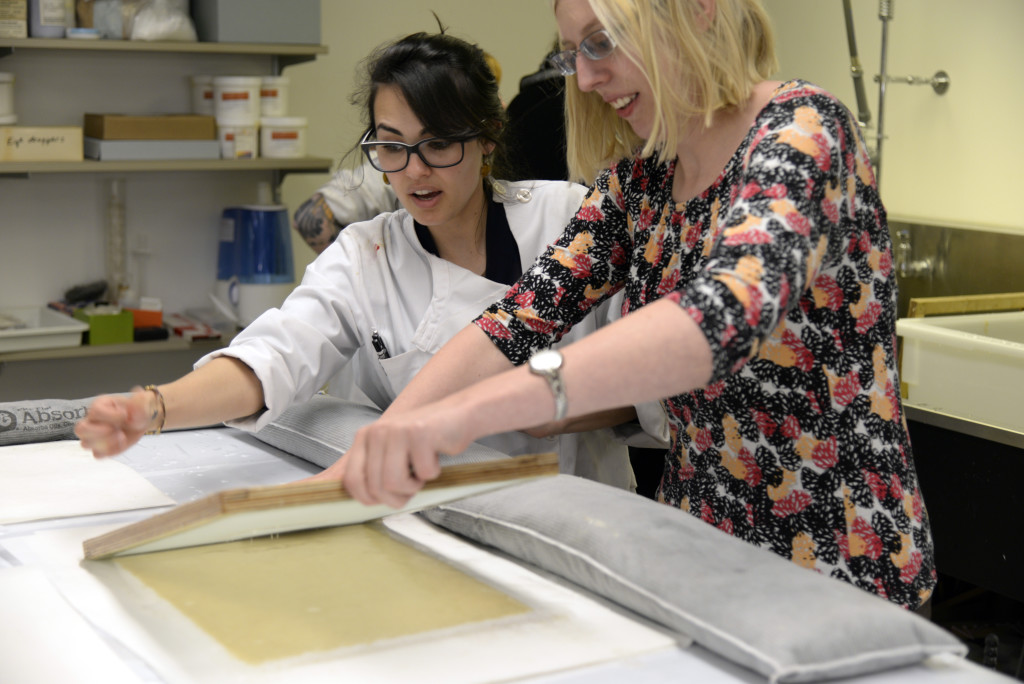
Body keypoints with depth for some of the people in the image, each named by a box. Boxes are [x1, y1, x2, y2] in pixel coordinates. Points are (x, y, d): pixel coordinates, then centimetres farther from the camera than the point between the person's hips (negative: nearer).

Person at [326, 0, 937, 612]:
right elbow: (524, 316, -1)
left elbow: (732, 307, -35)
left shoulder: (800, 128, -17)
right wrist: (370, 453, -15)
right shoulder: (640, 175, 5)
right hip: (701, 540, 6)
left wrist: (470, 410, -46)